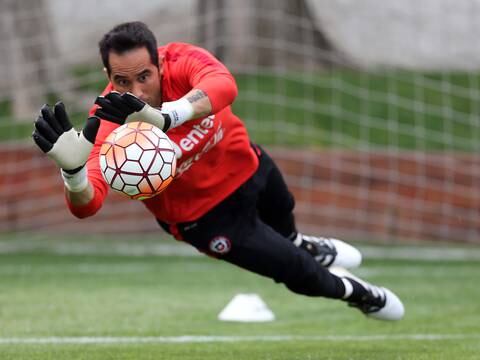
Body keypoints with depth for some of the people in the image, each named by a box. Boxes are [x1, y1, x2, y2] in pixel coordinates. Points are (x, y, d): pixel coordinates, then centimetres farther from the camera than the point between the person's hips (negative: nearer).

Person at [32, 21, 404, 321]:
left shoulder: (181, 61, -33)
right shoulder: (109, 123, -38)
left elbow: (223, 85, -57)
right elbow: (87, 203, -51)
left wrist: (164, 116, -74)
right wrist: (72, 169, -75)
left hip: (246, 163, 3)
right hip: (205, 214, -3)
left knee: (283, 221, 34)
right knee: (299, 273, 7)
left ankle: (299, 244, 73)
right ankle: (354, 292, 42)